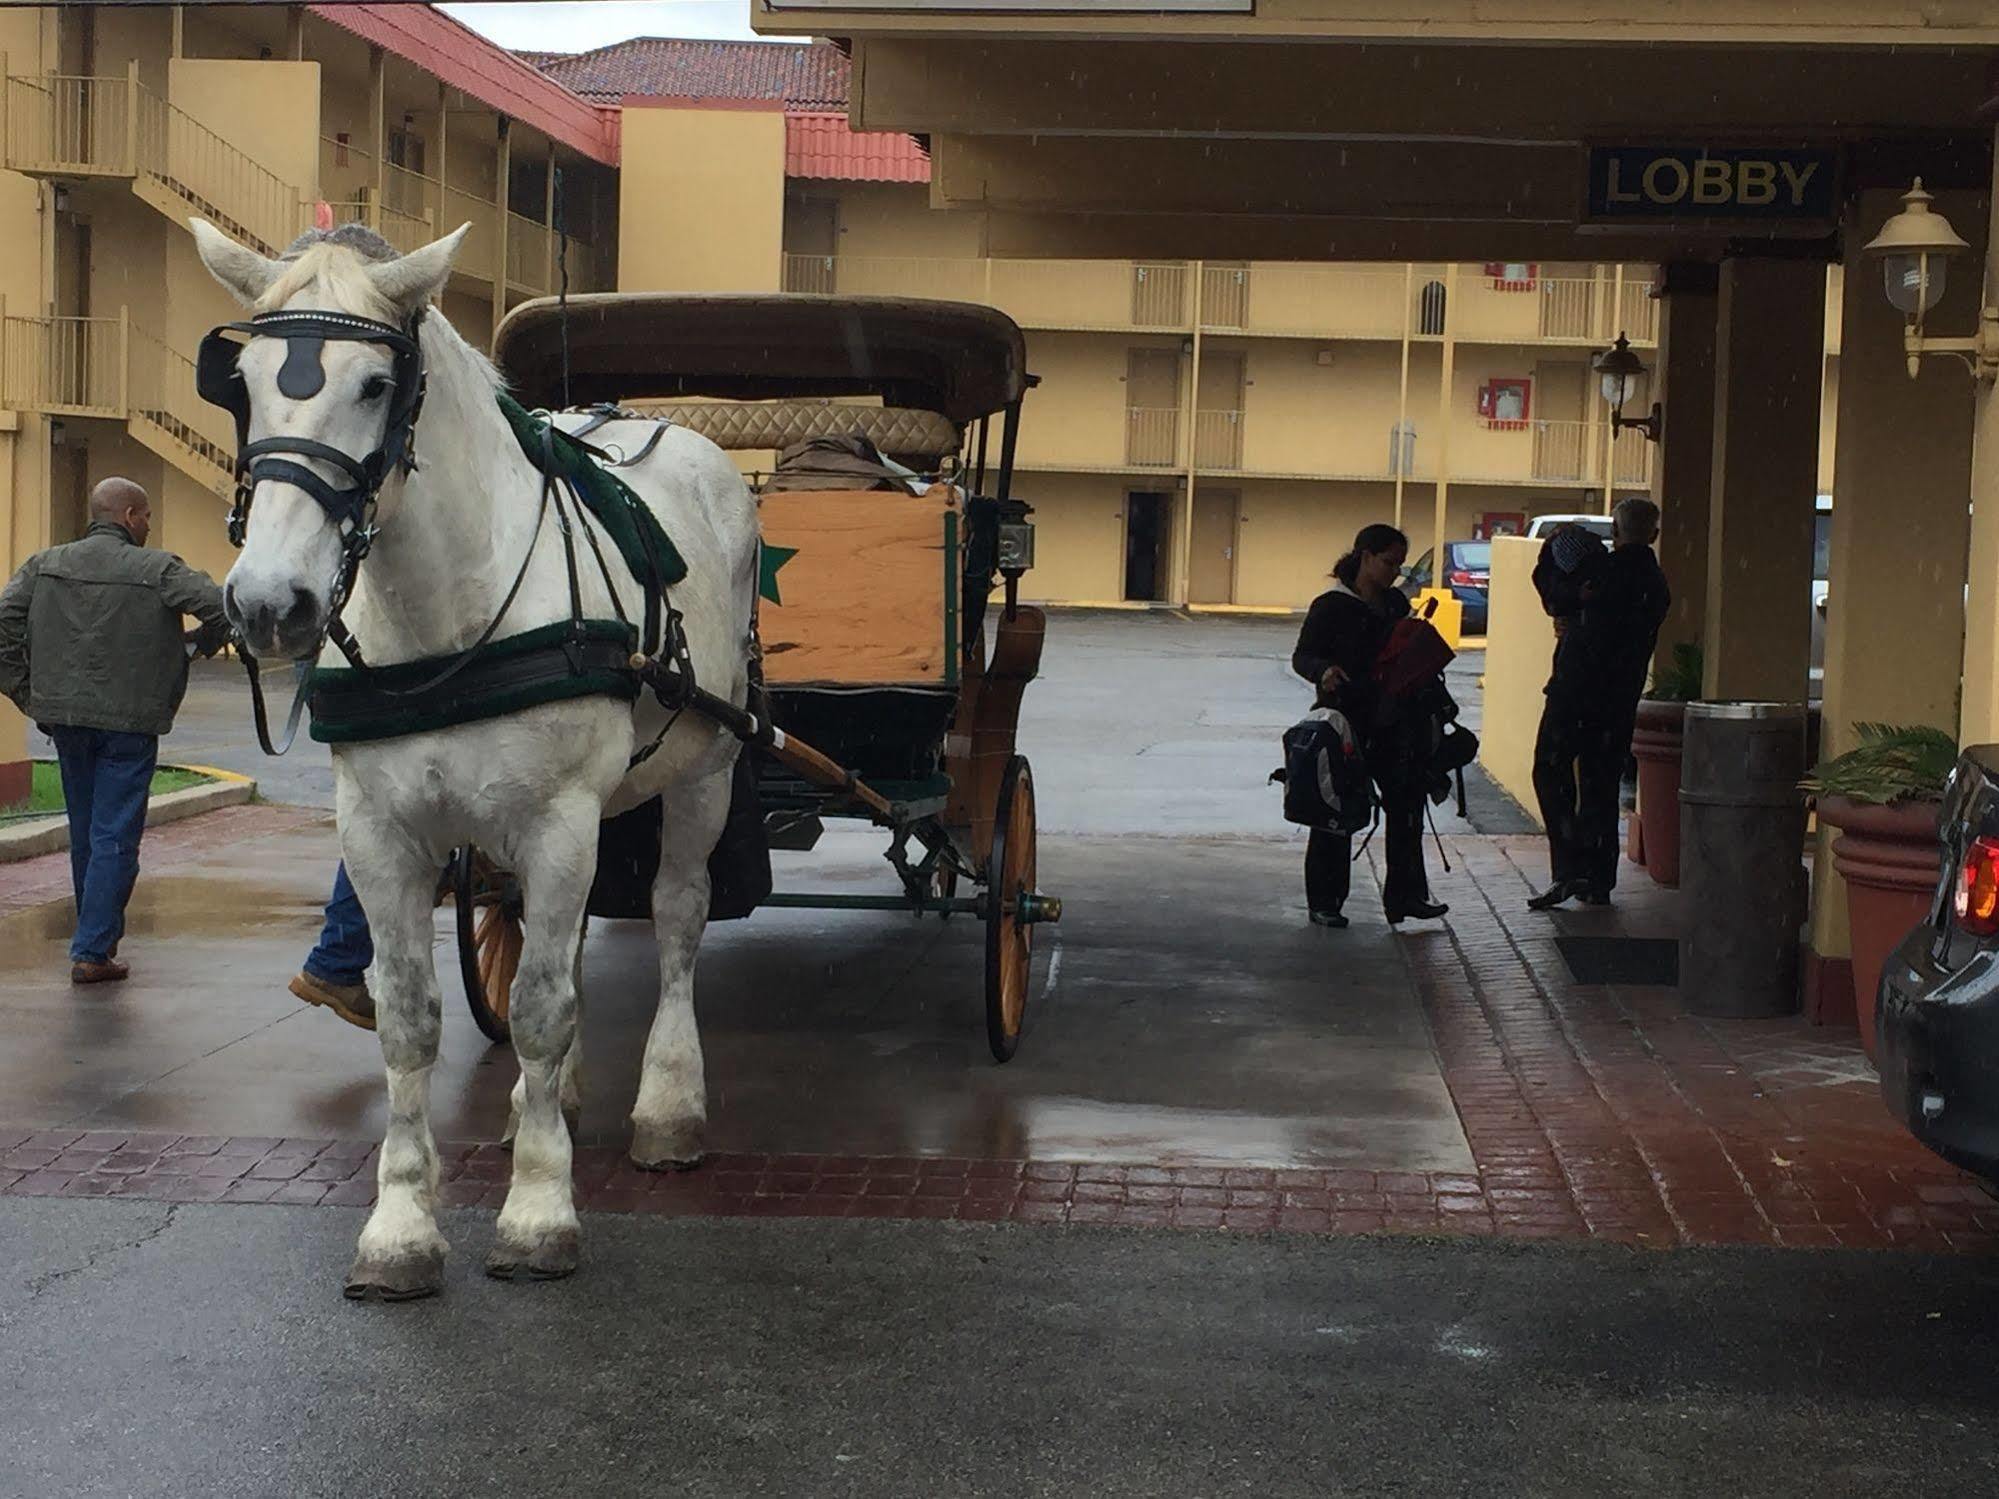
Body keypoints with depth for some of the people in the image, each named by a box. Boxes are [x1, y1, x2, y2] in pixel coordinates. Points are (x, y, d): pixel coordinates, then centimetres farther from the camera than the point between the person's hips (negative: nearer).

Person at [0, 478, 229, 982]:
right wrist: (203, 645, 6)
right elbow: (221, 606, -15)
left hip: (64, 717, 5)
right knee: (115, 840, -1)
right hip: (129, 720, -5)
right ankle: (92, 951, -5)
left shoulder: (46, 564, 6)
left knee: (84, 835, 19)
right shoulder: (155, 570, -8)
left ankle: (98, 937, 32)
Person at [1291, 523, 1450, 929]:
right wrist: (1324, 670, -28)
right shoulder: (1332, 606, -7)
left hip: (1390, 720, 6)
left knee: (1406, 801, 1)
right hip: (1344, 719, -6)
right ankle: (1324, 901, 10)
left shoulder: (1396, 604, 12)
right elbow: (1301, 656, -8)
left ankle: (1405, 894, 7)